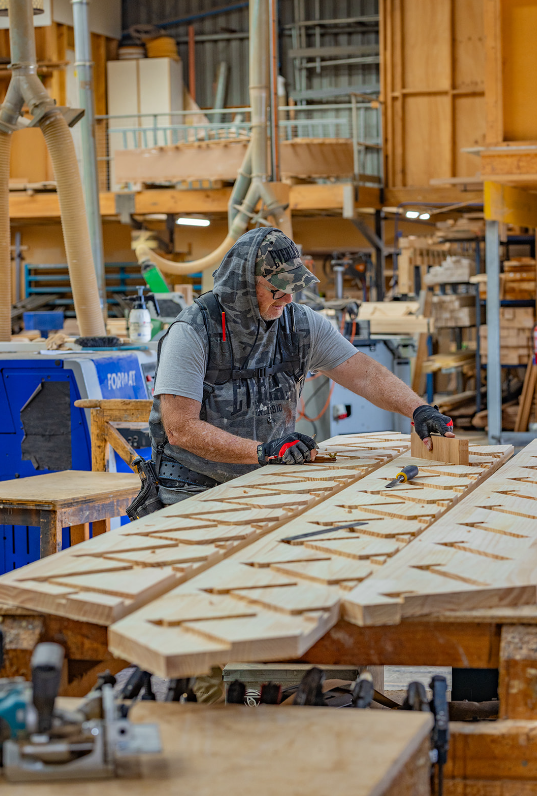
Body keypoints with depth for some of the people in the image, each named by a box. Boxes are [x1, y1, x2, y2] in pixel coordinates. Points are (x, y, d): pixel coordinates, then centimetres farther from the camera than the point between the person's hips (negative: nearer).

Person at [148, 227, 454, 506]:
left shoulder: (302, 324, 3)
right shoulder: (193, 332, -14)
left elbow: (364, 373, 5)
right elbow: (181, 428, -18)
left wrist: (419, 409, -11)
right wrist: (263, 451, -25)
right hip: (194, 490, -4)